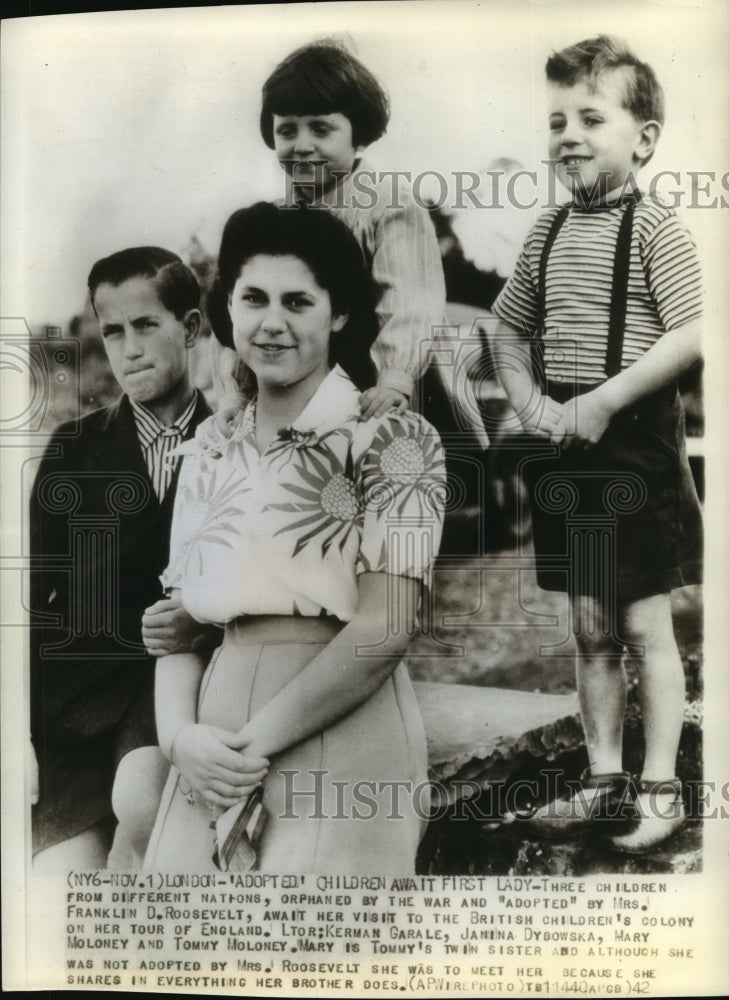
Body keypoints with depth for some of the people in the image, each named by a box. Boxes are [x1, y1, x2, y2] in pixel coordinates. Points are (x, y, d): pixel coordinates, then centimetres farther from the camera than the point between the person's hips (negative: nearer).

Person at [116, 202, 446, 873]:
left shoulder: (391, 438, -6)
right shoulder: (210, 454, 10)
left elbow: (385, 627, -13)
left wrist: (255, 740, -13)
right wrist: (180, 735, -9)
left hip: (344, 728, -4)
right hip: (217, 752, 5)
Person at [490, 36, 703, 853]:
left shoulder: (653, 227, -7)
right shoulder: (547, 233, 10)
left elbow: (693, 333, -16)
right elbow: (508, 329, 18)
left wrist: (605, 399, -19)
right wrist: (526, 398, 1)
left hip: (636, 441, -6)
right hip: (565, 448, 6)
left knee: (644, 625, 3)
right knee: (590, 628, 12)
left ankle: (659, 786, 18)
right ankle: (604, 778, 26)